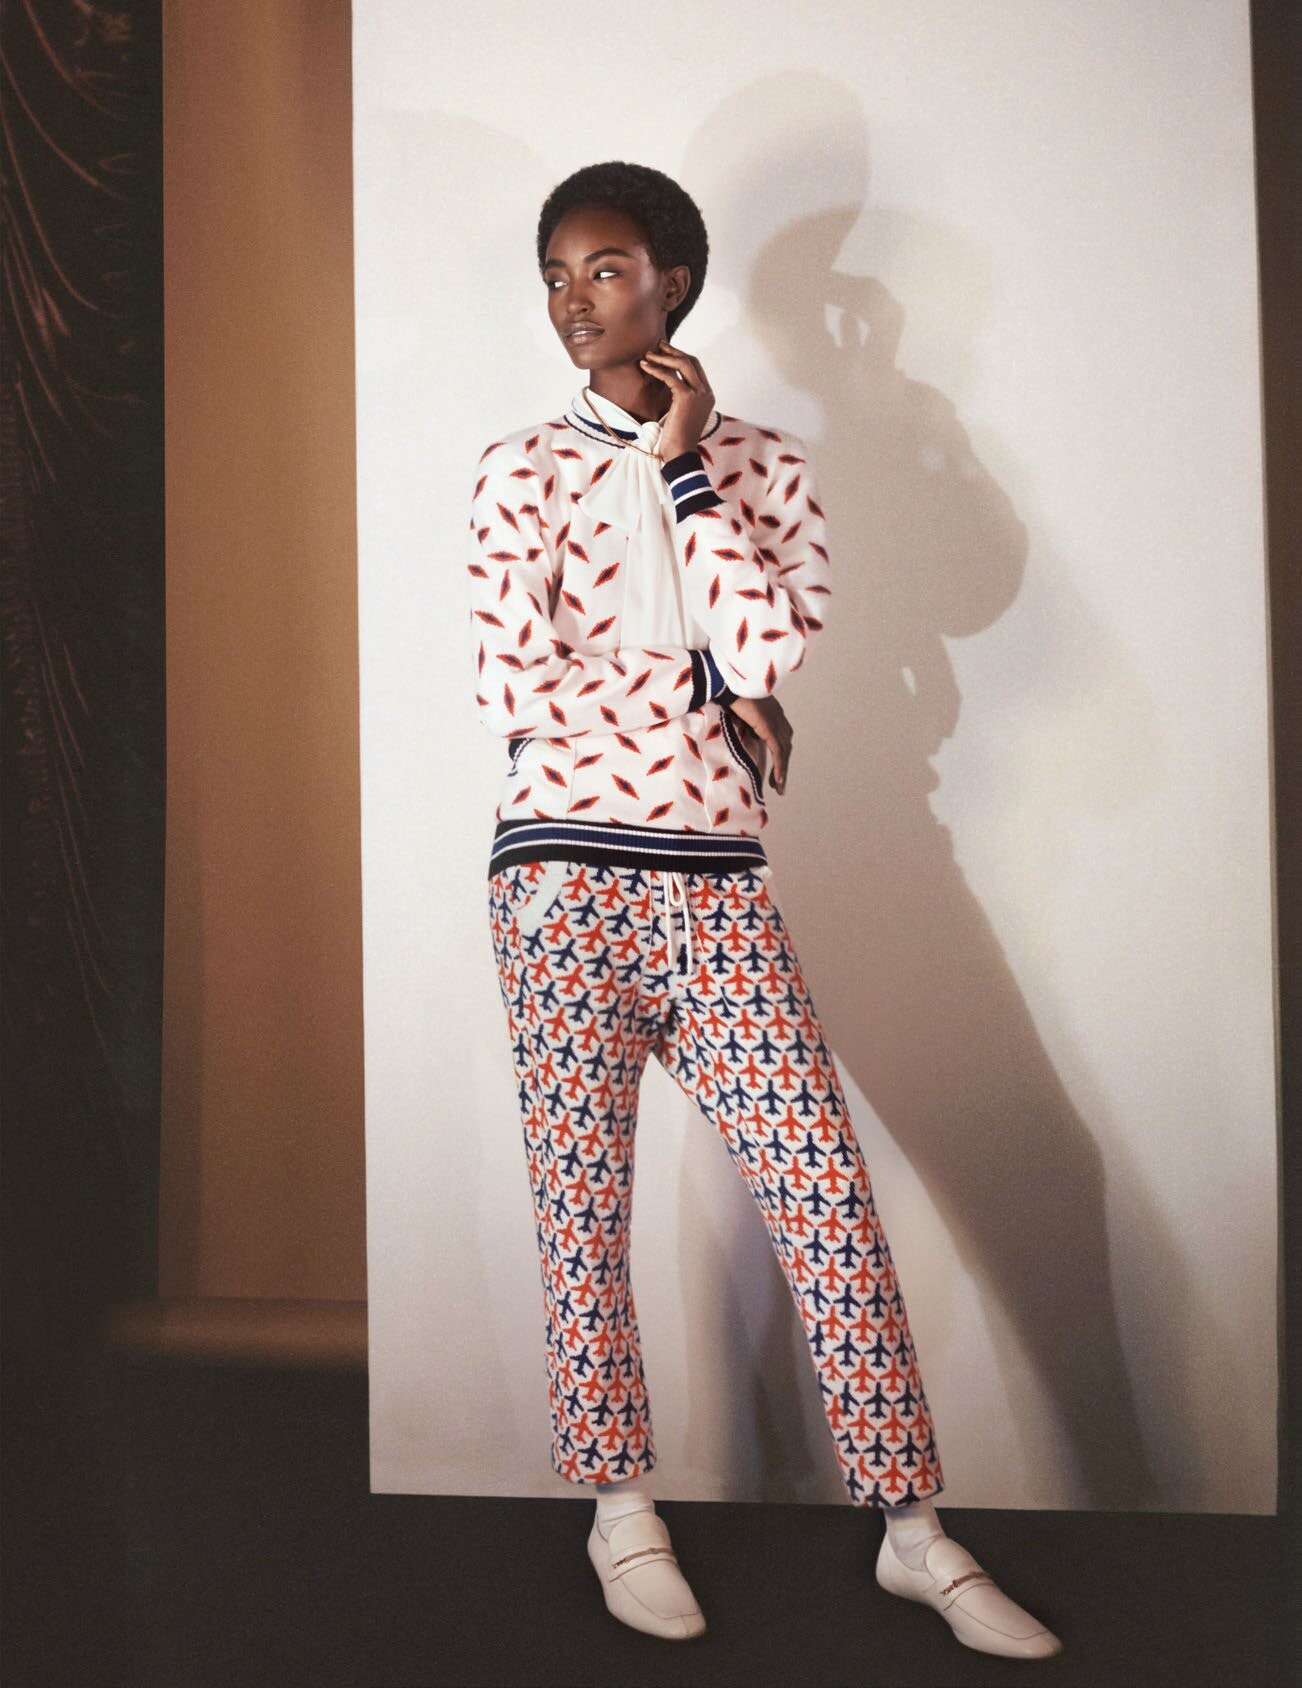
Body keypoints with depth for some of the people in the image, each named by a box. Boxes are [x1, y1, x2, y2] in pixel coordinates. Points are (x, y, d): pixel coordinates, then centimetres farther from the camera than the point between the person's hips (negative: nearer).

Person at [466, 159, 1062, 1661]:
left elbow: (766, 649, -8)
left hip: (718, 888, 1)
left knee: (828, 1194, -3)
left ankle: (913, 1527, 10)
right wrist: (711, 704, -4)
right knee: (584, 1201, 6)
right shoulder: (522, 469, 7)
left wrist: (685, 465, -4)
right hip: (564, 876, 0)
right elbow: (512, 688, -5)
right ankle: (620, 1508, 23)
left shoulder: (760, 462, 10)